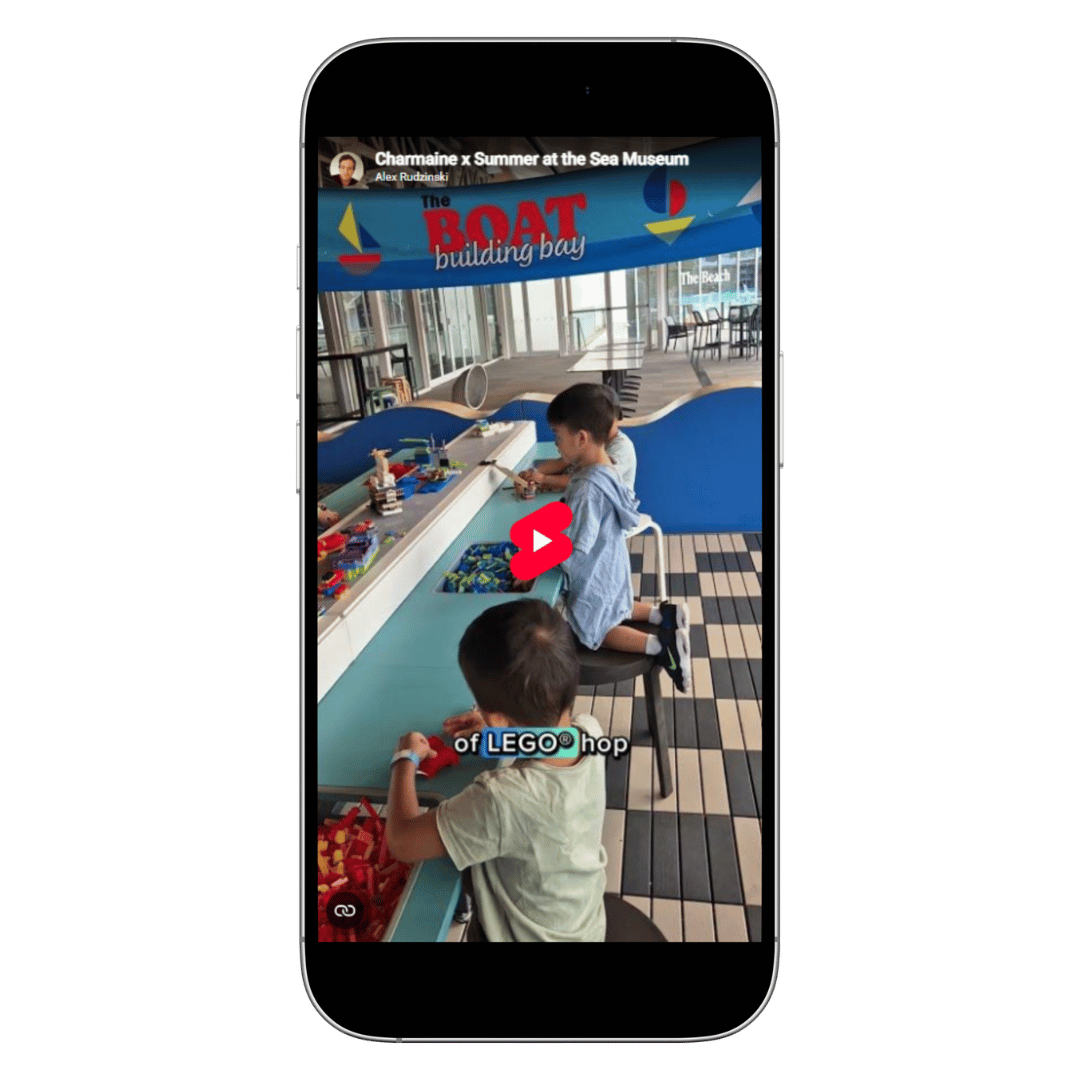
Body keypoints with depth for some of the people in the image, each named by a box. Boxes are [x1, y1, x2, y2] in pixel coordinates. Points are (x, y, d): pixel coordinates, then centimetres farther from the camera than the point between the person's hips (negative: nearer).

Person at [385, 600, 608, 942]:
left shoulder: (502, 800, -41)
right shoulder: (591, 731, -23)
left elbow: (402, 842, -25)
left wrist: (405, 759, -12)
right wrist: (497, 730, 2)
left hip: (531, 935, -5)